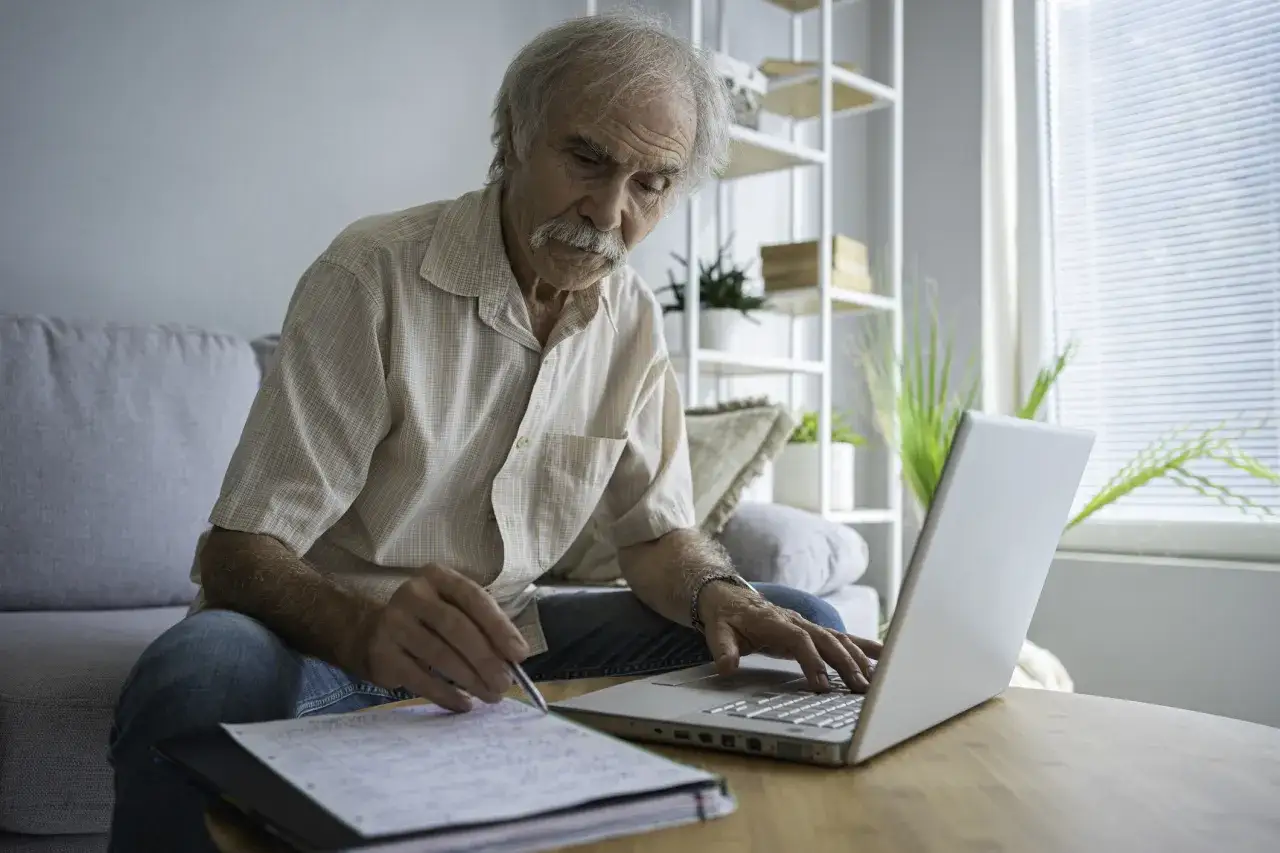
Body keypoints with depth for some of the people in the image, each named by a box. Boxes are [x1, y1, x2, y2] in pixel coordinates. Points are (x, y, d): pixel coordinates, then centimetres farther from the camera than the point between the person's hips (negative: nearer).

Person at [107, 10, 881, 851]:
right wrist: (370, 632, -42)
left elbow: (655, 528, 7)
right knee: (206, 672, -40)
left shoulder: (636, 322, 1)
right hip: (331, 631, -5)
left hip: (504, 637, 6)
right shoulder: (375, 274, -17)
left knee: (800, 623, -4)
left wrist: (717, 591, -17)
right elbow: (238, 553, -20)